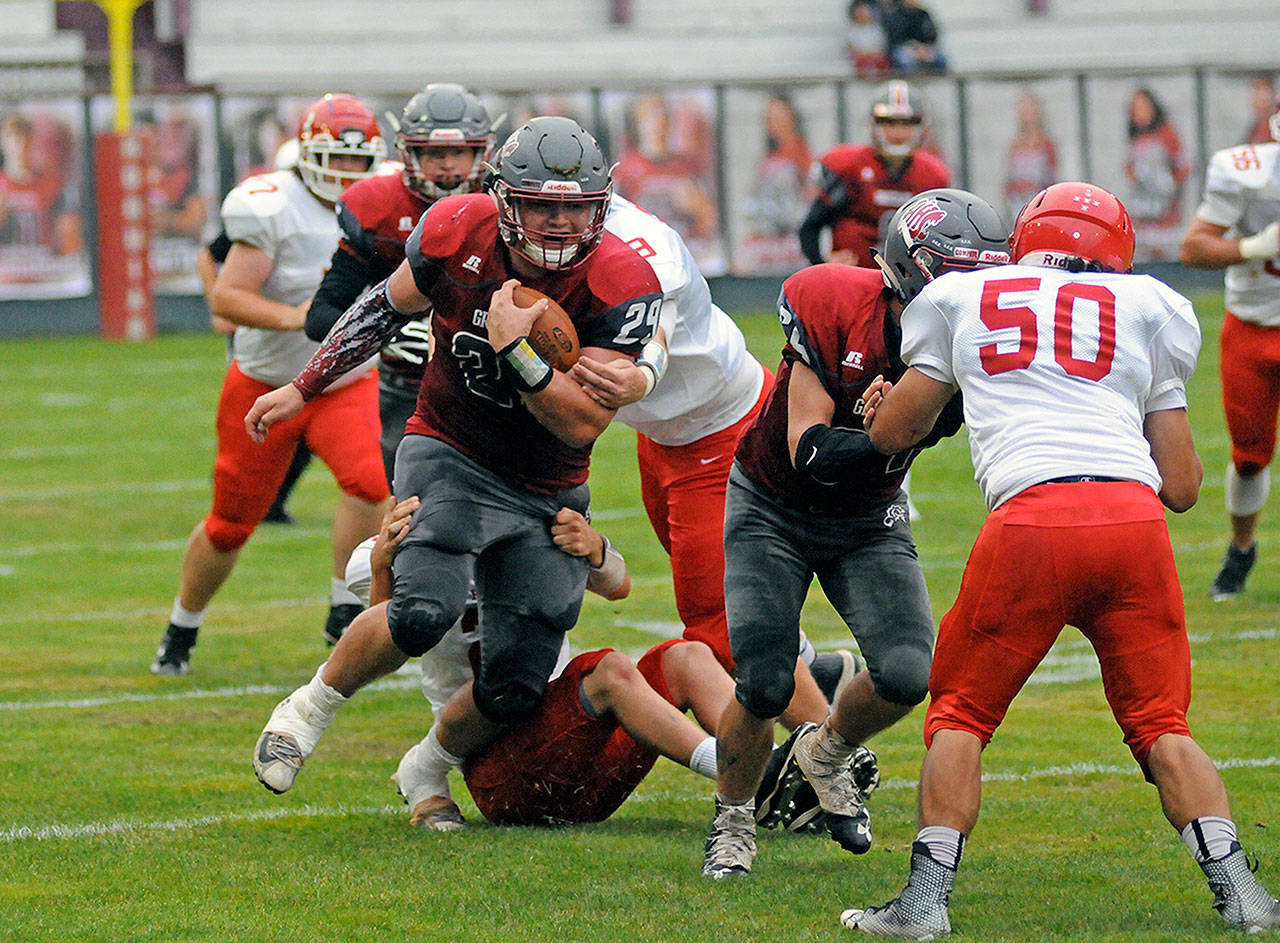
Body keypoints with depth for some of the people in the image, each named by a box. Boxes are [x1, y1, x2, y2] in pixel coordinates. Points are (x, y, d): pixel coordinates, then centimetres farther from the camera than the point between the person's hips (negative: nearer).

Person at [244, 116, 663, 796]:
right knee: (425, 611, -28)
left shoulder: (619, 286, -21)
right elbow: (387, 308, 6)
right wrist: (303, 388, 13)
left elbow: (583, 424, -23)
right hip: (450, 456, -1)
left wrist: (515, 350, -37)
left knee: (514, 690, -2)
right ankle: (307, 712, -4)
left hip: (548, 495, 1)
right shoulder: (458, 234, -16)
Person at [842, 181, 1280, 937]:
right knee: (1162, 725, 12)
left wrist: (891, 400, 55)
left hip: (1030, 520, -1)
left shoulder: (962, 301, 21)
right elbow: (1183, 487, 21)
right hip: (1134, 517, 1)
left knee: (961, 714, 14)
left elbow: (891, 433, 32)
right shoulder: (1146, 309, 21)